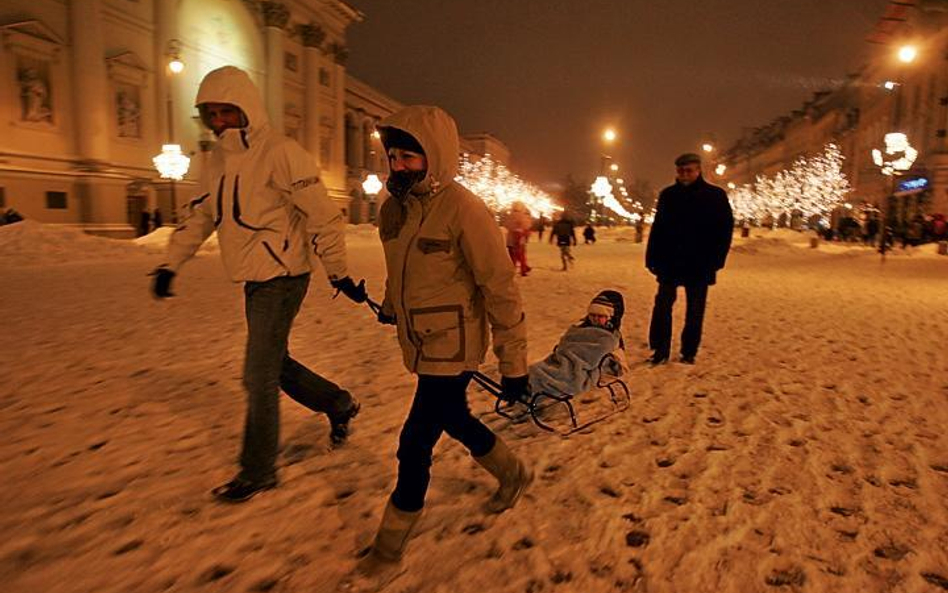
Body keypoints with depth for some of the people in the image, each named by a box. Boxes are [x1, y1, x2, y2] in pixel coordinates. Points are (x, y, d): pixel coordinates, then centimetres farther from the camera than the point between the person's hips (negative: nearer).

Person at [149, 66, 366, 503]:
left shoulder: (280, 153, -15)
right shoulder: (220, 158, 11)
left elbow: (322, 216, -16)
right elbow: (200, 214, 17)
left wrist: (339, 274, -14)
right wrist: (171, 264, 11)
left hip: (281, 278, -9)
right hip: (254, 281, 9)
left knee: (259, 377, -2)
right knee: (274, 365, 18)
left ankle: (258, 472, 15)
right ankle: (339, 405, 38)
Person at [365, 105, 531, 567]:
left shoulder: (463, 209, -21)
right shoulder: (393, 207, 0)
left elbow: (501, 289, -19)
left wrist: (513, 362, -17)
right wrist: (390, 305, 28)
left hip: (452, 349, -8)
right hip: (419, 345, 8)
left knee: (415, 443, 0)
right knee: (454, 421, 23)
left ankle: (392, 539, 23)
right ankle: (513, 474, 50)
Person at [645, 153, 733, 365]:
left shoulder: (716, 196, -1)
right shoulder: (668, 195, 5)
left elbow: (725, 230, -2)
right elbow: (657, 229, 6)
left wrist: (716, 261, -10)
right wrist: (653, 258, -1)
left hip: (699, 266, -1)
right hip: (670, 263, 2)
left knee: (694, 312, 8)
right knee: (662, 307, 0)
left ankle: (689, 353, 19)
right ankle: (660, 350, 9)